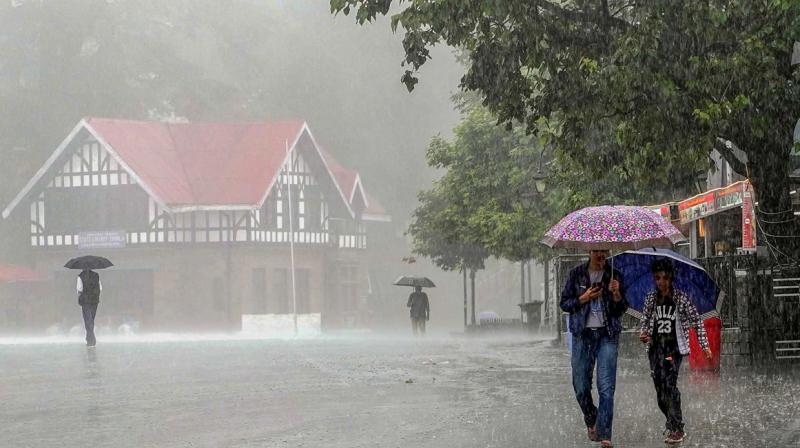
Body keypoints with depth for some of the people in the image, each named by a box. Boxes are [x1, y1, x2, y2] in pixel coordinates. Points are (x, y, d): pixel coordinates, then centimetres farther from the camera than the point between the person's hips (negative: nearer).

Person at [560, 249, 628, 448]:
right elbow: (564, 303, 8)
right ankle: (591, 420, 31)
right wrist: (583, 299, -8)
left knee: (606, 387, -9)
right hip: (582, 334, 1)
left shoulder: (614, 275, 7)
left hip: (607, 335, -1)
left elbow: (621, 310, 6)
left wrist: (617, 295, -14)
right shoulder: (577, 274, 7)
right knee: (581, 387, 3)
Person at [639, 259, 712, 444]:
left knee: (669, 384, -18)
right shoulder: (651, 299, 6)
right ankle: (672, 424, 26)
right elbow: (645, 321, 15)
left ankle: (676, 429, -15)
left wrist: (704, 345, -5)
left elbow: (696, 321, -1)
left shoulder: (681, 298, -5)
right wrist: (643, 333, -7)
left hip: (674, 347, -5)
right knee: (660, 390, 7)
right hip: (656, 347, 5)